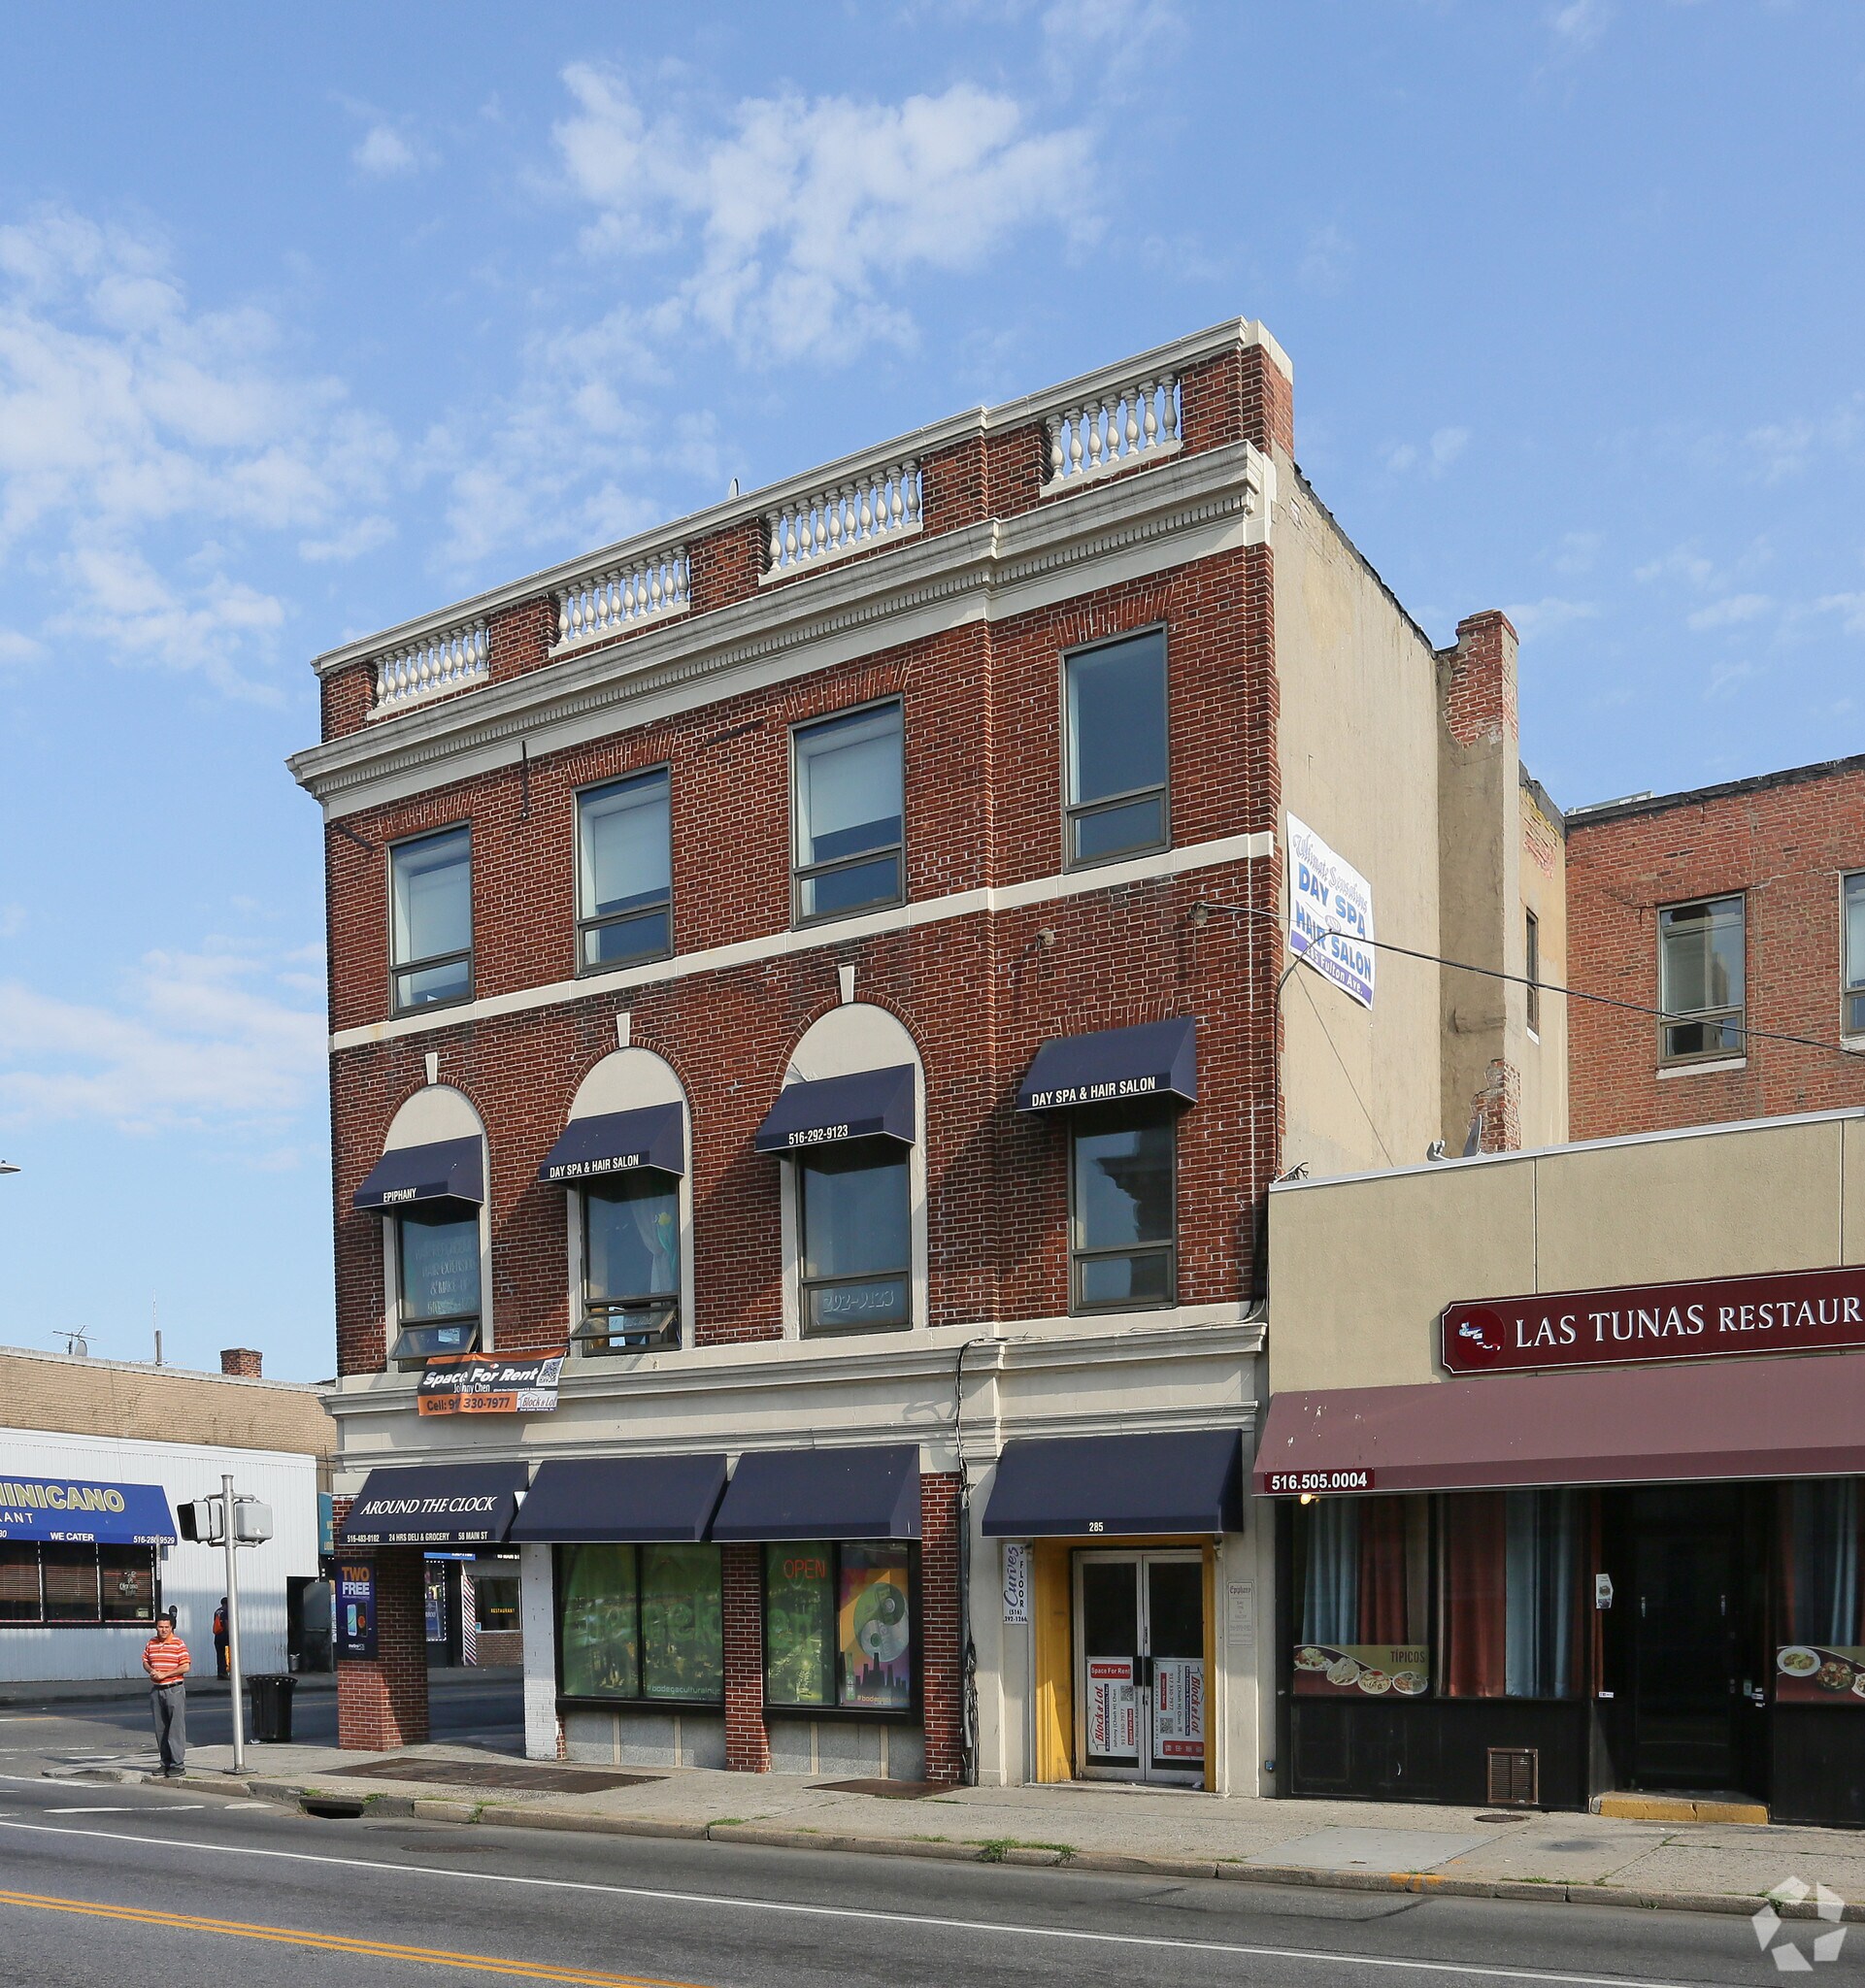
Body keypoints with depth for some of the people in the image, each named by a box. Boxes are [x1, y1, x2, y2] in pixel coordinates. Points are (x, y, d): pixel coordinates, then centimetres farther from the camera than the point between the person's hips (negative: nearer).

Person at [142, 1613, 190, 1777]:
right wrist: (151, 1670, -4)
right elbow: (145, 1661, 19)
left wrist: (164, 1674, -15)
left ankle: (177, 1764, -6)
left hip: (174, 1689, -6)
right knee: (160, 1728, 9)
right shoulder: (151, 1644, 10)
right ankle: (166, 1763, 18)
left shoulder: (178, 1644, -6)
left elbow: (185, 1667, -10)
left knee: (176, 1728, -7)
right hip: (156, 1690, 6)